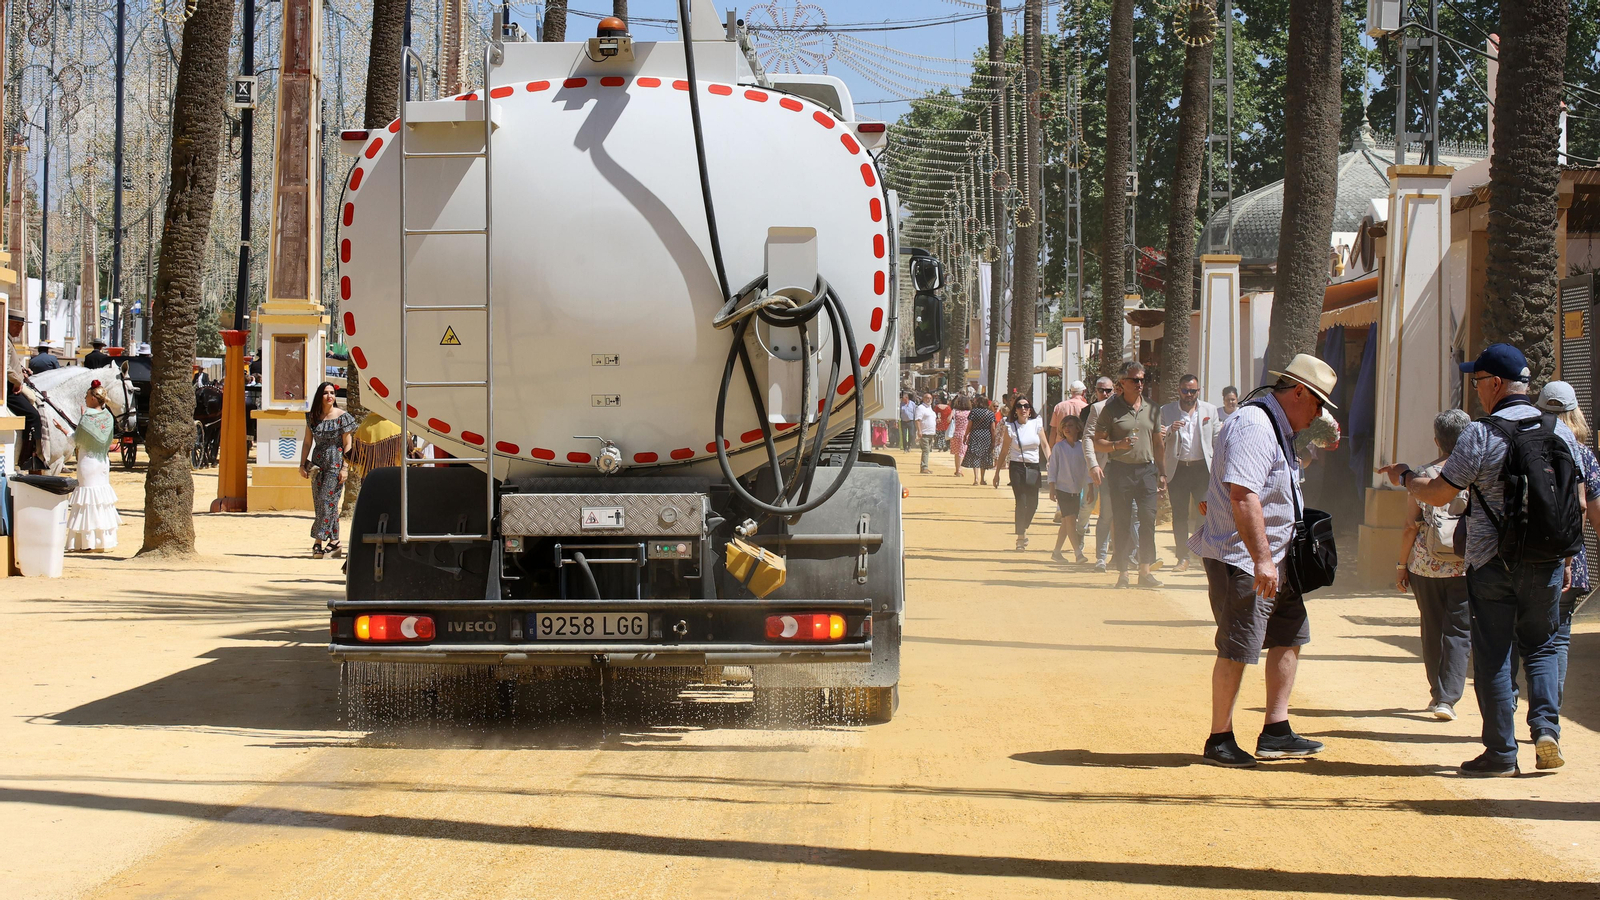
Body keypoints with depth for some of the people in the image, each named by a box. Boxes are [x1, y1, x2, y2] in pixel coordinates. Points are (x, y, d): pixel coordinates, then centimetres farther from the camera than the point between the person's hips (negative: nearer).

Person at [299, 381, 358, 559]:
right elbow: (307, 442, 13)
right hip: (318, 464, 5)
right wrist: (303, 464, 6)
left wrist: (344, 468, -11)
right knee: (320, 503, 3)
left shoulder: (342, 417, -4)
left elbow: (347, 445, -5)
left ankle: (318, 541, -10)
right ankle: (334, 541, 7)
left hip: (335, 463, -5)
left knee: (327, 501, -12)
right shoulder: (313, 417, 8)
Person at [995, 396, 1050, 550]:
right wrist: (997, 472, 3)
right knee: (1021, 502, -10)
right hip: (1017, 467, -3)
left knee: (1033, 503, 4)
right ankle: (1020, 537, -1)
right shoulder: (1010, 427, -3)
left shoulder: (1037, 424, 3)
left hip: (1034, 467, 3)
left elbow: (1045, 445, 6)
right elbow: (1004, 451, 3)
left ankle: (1024, 530, 29)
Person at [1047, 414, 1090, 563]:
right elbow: (1053, 468, 1)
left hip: (1077, 490, 3)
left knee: (1066, 523, 9)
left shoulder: (1082, 447, 3)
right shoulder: (1059, 447, -2)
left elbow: (1087, 468, 8)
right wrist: (1052, 488, -5)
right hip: (1063, 488, -3)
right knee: (1070, 520, -13)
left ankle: (1056, 551, 21)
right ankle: (1078, 553, -17)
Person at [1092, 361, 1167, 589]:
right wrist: (1118, 445, -17)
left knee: (1148, 519, -7)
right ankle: (1123, 572, 4)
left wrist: (1162, 474, 14)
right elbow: (1097, 443, 1)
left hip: (1146, 470, 3)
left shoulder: (1151, 409, 13)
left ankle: (1145, 571, -3)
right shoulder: (1111, 409, 1)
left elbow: (1159, 443, 19)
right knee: (1122, 523, -1)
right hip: (1120, 470, -3)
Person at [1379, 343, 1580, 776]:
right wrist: (1565, 554, 18)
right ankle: (1546, 725, -1)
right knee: (1541, 646, 18)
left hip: (1492, 564, -4)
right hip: (1547, 562, 4)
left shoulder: (1480, 435, -12)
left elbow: (1437, 494, -8)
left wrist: (1404, 477, 11)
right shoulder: (1560, 432, 2)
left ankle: (1501, 752, 5)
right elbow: (1578, 501, 8)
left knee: (1493, 656, 4)